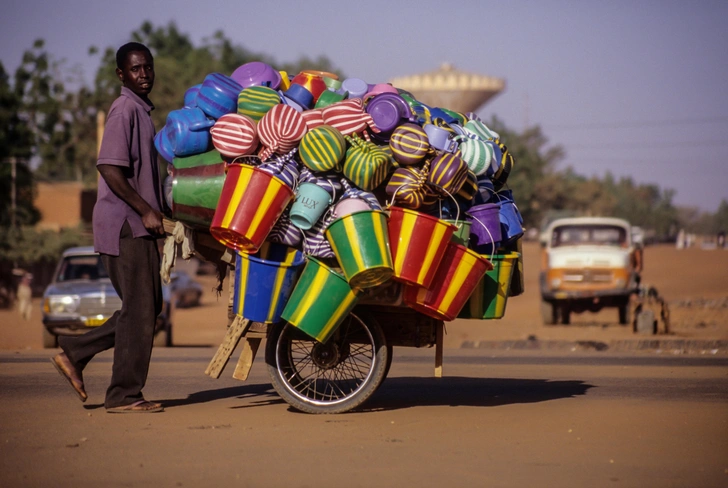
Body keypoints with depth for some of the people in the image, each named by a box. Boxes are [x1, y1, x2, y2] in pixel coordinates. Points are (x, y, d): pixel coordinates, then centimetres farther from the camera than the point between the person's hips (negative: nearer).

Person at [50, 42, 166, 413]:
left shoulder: (142, 110, 18)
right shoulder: (124, 109, -13)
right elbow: (110, 168, -21)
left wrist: (156, 213, 18)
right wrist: (146, 212, -19)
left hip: (138, 224, 10)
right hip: (124, 223, -10)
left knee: (148, 307, 12)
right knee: (139, 309, -6)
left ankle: (75, 351, 17)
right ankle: (124, 396, 1)